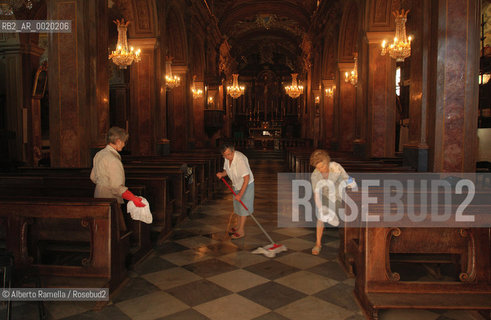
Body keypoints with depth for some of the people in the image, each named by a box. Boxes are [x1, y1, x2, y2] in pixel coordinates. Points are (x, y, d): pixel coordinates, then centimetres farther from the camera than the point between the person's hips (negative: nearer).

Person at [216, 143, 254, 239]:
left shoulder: (240, 159, -34)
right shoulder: (227, 158, -9)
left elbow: (247, 178, -35)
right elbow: (226, 170, 9)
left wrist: (240, 194, -37)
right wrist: (222, 174, -15)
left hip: (246, 184, -8)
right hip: (237, 185, 8)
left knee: (243, 206, -3)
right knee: (237, 205, 18)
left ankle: (241, 231, 6)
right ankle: (238, 226, 35)